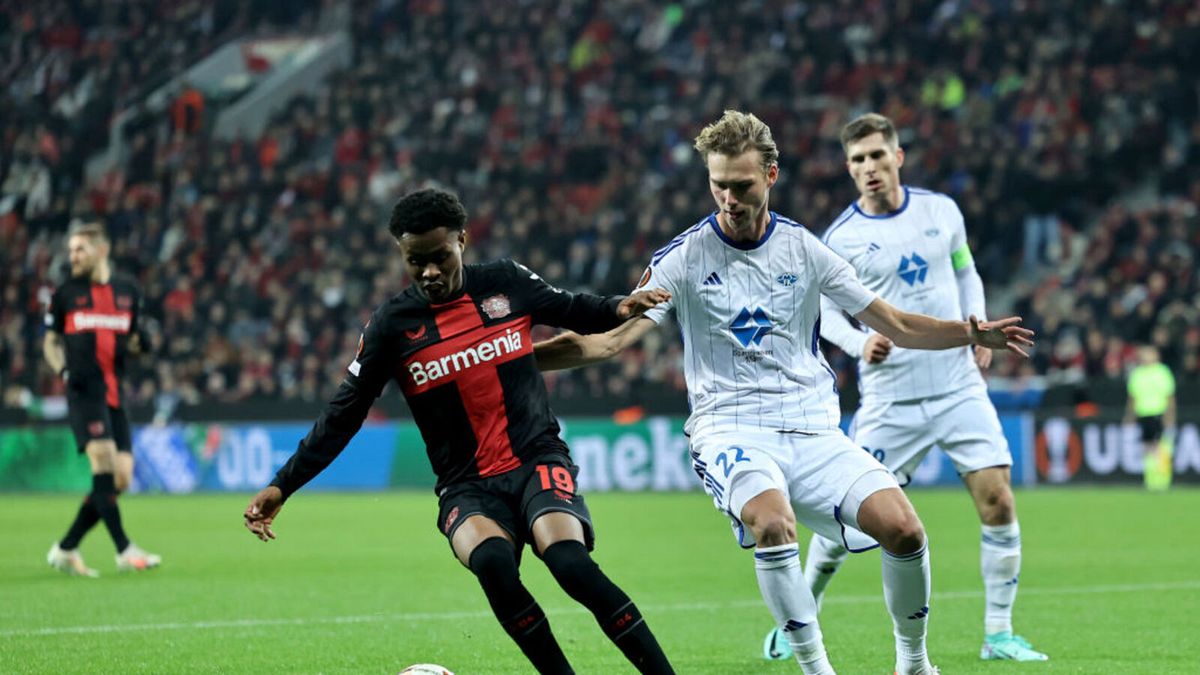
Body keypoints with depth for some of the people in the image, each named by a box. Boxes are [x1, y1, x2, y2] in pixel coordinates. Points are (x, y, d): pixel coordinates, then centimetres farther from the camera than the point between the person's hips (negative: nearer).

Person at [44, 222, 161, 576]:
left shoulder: (128, 291, 12)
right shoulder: (65, 294, 6)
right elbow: (51, 341, 12)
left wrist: (137, 342, -2)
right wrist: (63, 369, -7)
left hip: (115, 393, 4)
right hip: (84, 391, -4)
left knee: (120, 479, -2)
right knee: (103, 461, -21)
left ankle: (65, 550, 9)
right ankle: (125, 550, -20)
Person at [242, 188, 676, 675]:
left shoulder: (506, 284, 3)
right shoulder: (391, 325, 0)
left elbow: (574, 311, 19)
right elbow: (342, 416, 4)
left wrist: (619, 309, -3)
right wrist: (281, 487, -1)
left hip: (536, 461, 0)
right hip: (467, 487, 0)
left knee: (570, 563, -29)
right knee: (492, 562, -34)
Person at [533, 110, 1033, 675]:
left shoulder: (804, 248, 6)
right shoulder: (684, 258, -1)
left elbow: (895, 325, 13)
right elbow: (611, 338, -7)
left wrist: (971, 333, 0)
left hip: (813, 430, 3)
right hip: (730, 430, -3)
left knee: (902, 528, -18)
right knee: (772, 524, -35)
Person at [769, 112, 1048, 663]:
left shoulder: (941, 211, 4)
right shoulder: (840, 239, -5)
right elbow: (827, 312, 3)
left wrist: (977, 325, 2)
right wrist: (860, 343, -16)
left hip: (959, 385, 2)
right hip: (890, 398, -2)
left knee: (998, 503, -8)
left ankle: (998, 636, 3)